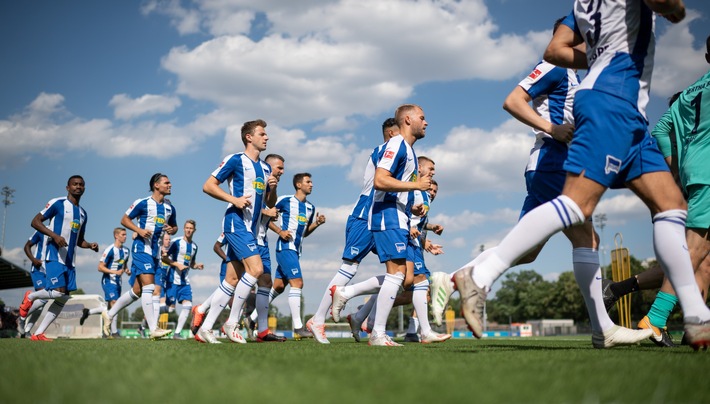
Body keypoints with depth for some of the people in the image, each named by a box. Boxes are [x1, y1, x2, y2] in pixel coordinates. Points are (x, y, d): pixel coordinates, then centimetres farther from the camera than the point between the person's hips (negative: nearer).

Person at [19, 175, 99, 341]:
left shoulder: (83, 213, 19)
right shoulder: (57, 203, -2)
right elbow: (35, 221, -7)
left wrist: (90, 245, 6)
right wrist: (54, 235, -20)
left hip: (70, 260, 7)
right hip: (55, 256, -7)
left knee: (64, 298, 1)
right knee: (58, 292, -20)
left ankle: (38, 333, 6)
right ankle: (30, 296, 12)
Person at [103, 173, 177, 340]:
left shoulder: (170, 208, 13)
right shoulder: (142, 203, -4)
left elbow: (174, 226, 25)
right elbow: (124, 219, 1)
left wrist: (172, 229, 1)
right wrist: (139, 230, -15)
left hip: (156, 252, 7)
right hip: (141, 248, -7)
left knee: (137, 291, 10)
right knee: (148, 286, -18)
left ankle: (109, 315, 29)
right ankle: (153, 329, -22)